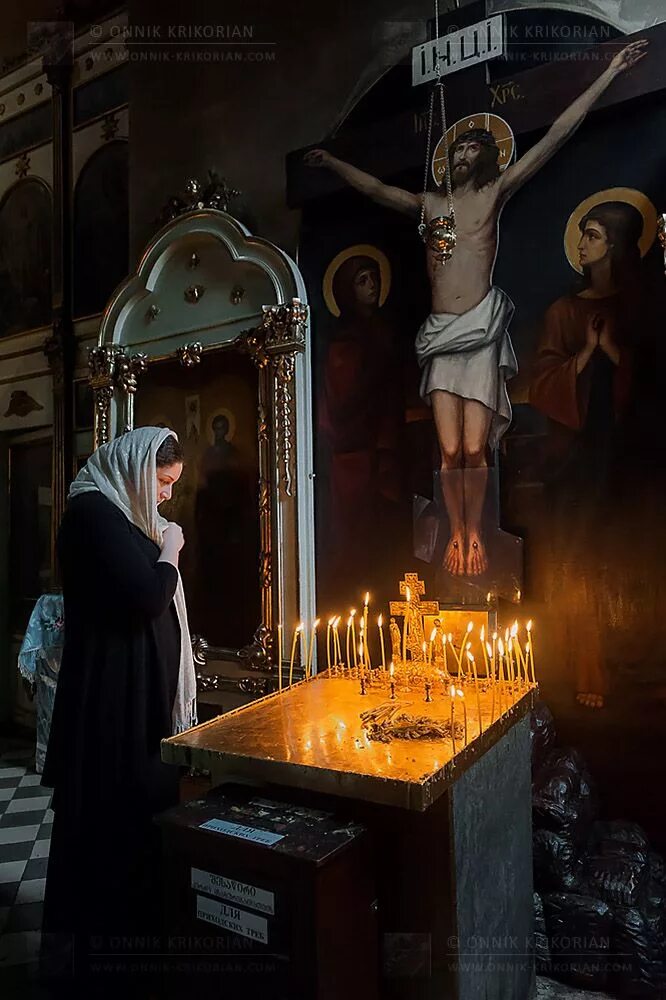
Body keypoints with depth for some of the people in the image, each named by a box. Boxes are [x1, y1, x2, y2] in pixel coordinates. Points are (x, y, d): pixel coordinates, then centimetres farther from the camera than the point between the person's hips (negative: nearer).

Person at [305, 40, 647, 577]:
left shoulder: (495, 193, 12)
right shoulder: (430, 204, 21)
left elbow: (556, 136, 9)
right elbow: (375, 187, 30)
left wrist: (610, 73, 8)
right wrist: (331, 161, 37)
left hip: (481, 331, -2)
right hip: (441, 335, 3)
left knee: (475, 449, -8)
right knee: (450, 450, -5)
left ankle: (475, 535, 9)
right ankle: (457, 535, 9)